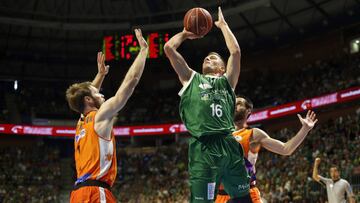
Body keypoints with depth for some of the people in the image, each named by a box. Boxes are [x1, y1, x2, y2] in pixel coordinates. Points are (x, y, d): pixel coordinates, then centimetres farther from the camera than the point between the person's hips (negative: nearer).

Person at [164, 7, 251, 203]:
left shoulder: (227, 81, 22)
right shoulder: (191, 78, 21)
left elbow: (235, 51, 9)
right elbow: (168, 48, 16)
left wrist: (223, 24, 21)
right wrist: (185, 33, 31)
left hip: (229, 145, 2)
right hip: (202, 148, -1)